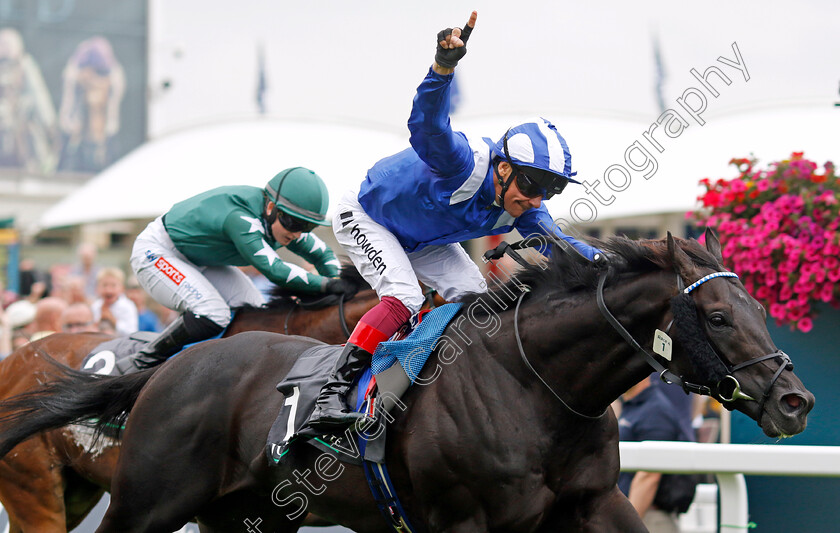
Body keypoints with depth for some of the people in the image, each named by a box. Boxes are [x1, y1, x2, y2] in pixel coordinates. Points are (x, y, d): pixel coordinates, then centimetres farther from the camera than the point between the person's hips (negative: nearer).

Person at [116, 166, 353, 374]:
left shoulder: (283, 222, -10)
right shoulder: (241, 218, -38)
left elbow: (322, 254, 4)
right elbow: (274, 270, -45)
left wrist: (338, 285, -14)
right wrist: (326, 284, -44)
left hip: (200, 261, 9)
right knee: (212, 315, -28)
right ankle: (139, 364, -13)